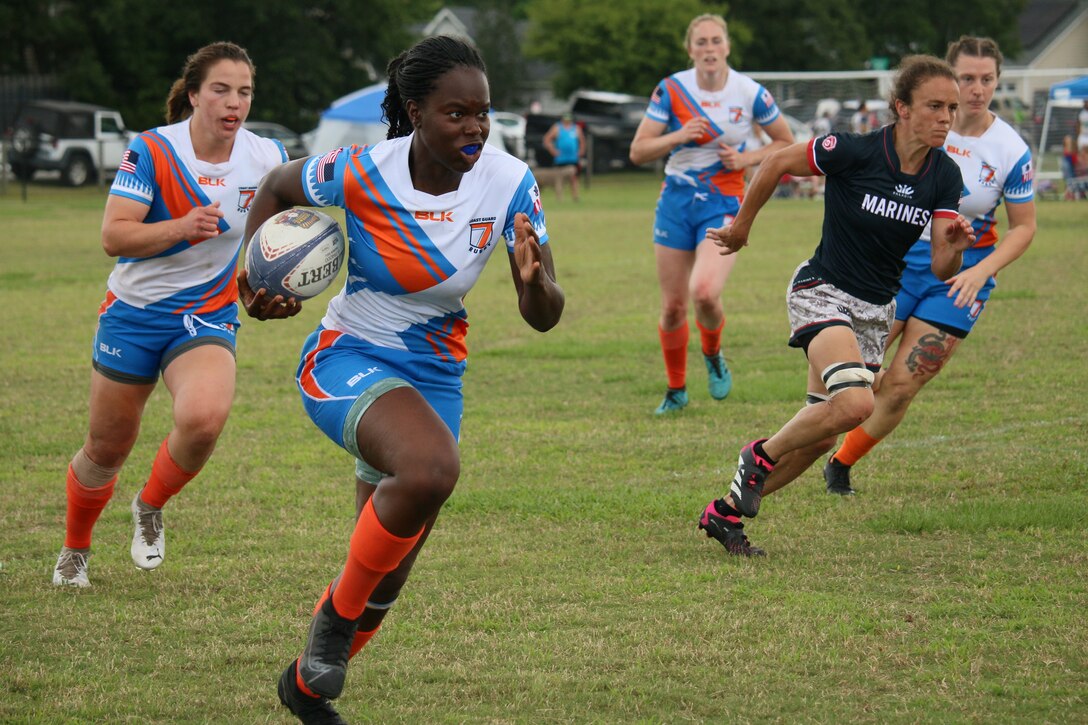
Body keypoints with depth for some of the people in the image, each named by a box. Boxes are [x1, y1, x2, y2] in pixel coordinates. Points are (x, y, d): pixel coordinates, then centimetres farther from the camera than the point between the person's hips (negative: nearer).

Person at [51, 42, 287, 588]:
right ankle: (74, 551, 37)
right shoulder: (152, 151, -14)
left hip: (207, 316, 1)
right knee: (107, 447, 8)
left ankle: (151, 508, 1)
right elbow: (113, 236, -19)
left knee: (204, 417, -29)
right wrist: (182, 226, -33)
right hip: (134, 312, -1)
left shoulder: (267, 158, -6)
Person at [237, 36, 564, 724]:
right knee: (431, 465, -35)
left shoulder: (511, 183, -14)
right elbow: (276, 187, 2)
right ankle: (338, 612, -13)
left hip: (435, 374, 4)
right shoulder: (360, 174, -20)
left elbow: (544, 318, -12)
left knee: (394, 558, 11)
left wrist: (534, 283, -33)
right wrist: (252, 277, -9)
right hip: (348, 359, -4)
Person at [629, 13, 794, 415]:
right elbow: (638, 151, -5)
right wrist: (679, 136, -21)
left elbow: (786, 143, 7)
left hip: (724, 204, -2)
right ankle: (676, 389, 27)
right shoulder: (672, 90, -5)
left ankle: (713, 354, 9)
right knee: (673, 306, 5)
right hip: (676, 201, 2)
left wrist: (747, 158, -9)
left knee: (705, 292, -24)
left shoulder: (751, 93, -6)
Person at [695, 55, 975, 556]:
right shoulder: (855, 152, -21)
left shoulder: (944, 176, -6)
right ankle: (760, 455, -4)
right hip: (823, 293, -6)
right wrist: (741, 226, 6)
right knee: (856, 403, -30)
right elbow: (777, 163, -6)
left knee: (819, 436, 8)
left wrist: (955, 247, -28)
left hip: (876, 309, 6)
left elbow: (940, 269, -5)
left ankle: (727, 511, 25)